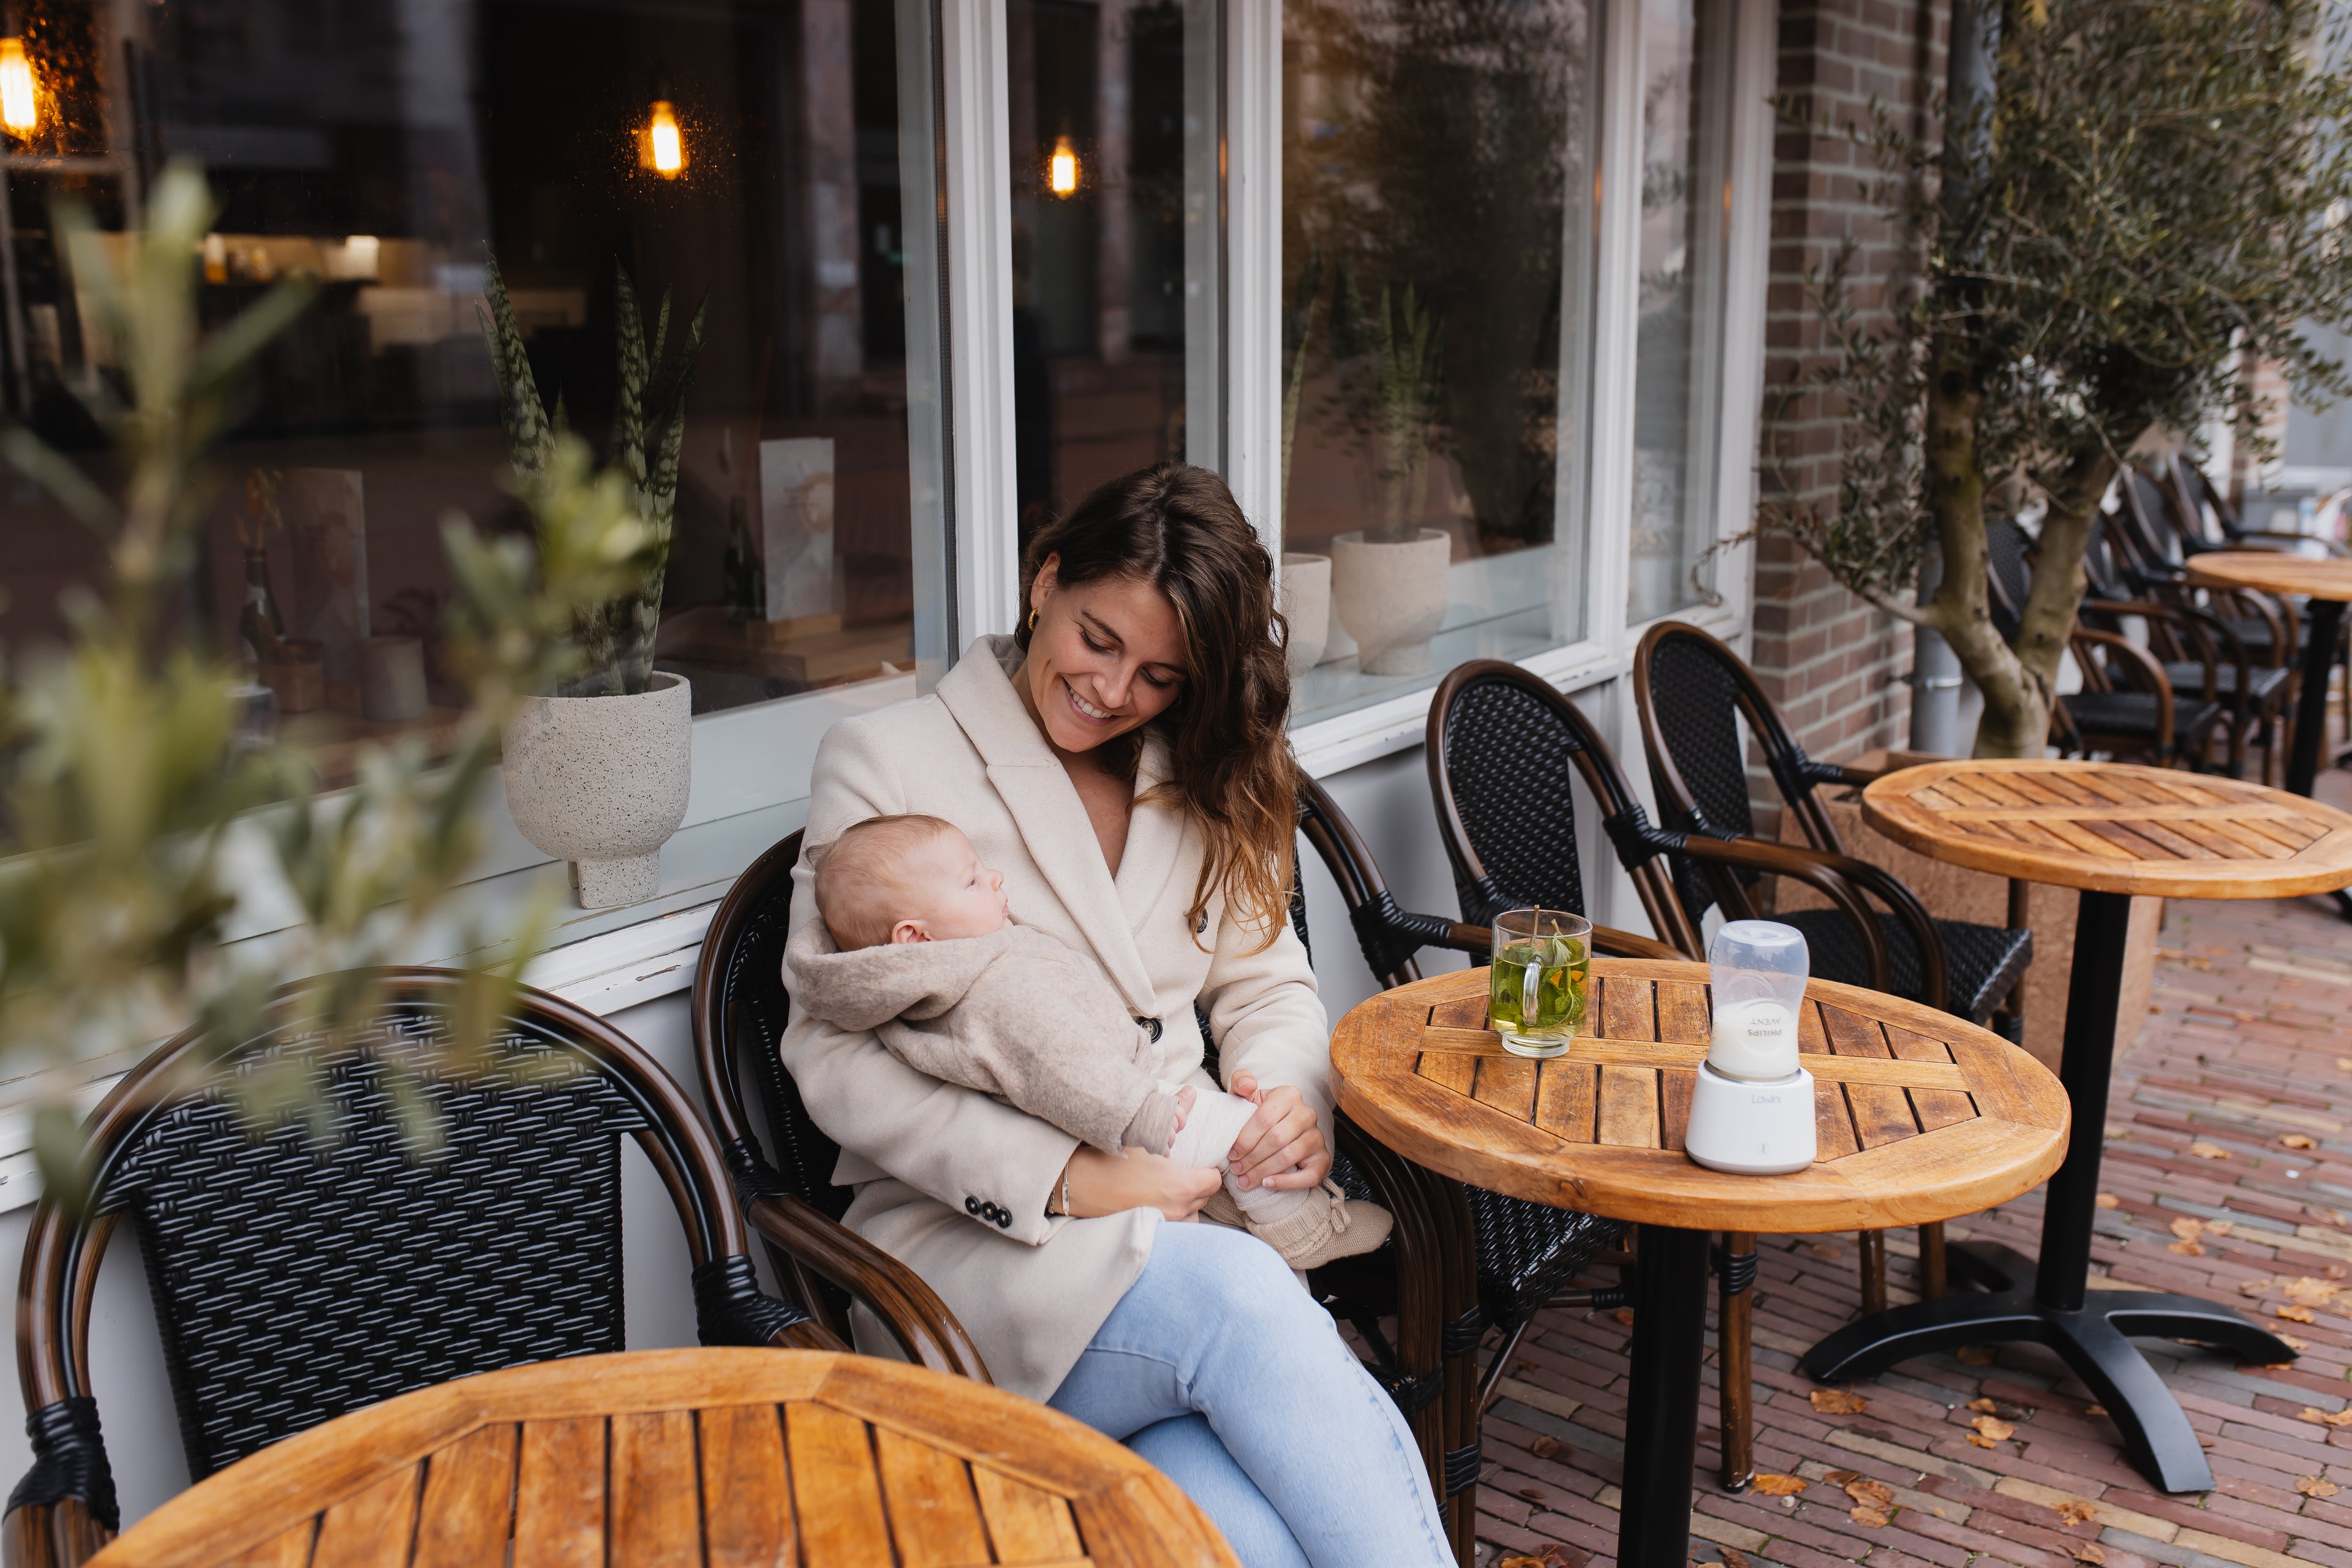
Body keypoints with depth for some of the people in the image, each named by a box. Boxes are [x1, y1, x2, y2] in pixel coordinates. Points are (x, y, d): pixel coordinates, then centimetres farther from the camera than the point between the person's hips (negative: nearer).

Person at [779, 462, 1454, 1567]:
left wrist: (1288, 1096, -5)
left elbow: (1267, 984, 20)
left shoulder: (1202, 786, 20)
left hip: (1190, 1215, 4)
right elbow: (833, 1055, -6)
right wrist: (1064, 1180, -17)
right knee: (1237, 1301, -35)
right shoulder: (884, 762, 2)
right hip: (972, 1237, -3)